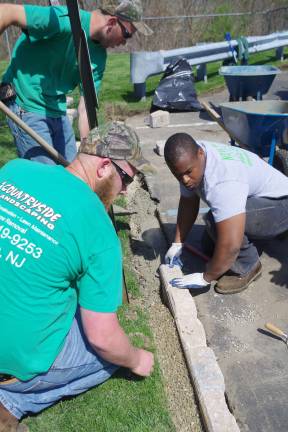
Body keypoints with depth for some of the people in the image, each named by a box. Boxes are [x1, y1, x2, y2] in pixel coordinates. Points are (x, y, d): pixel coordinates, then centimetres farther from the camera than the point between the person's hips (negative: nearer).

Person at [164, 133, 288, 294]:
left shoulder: (222, 181, -39)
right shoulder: (188, 159, -13)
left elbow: (231, 245, -40)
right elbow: (187, 203, -1)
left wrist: (205, 278, -26)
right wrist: (178, 244, -5)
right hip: (254, 200, 9)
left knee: (214, 221, -32)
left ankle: (247, 267, -10)